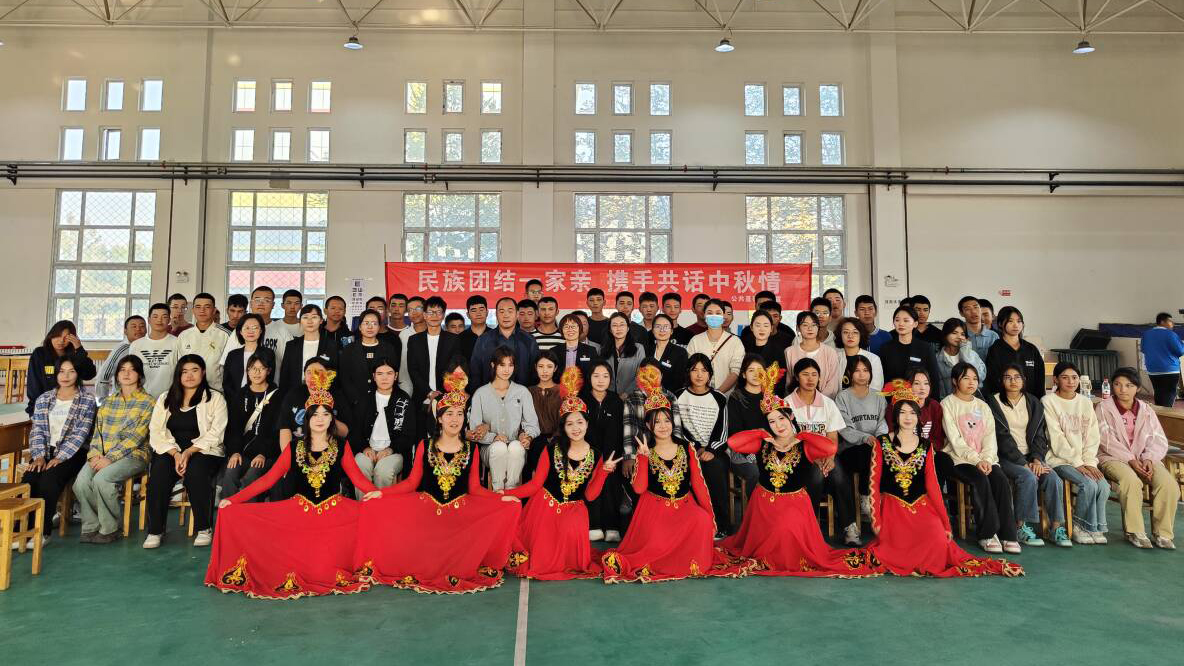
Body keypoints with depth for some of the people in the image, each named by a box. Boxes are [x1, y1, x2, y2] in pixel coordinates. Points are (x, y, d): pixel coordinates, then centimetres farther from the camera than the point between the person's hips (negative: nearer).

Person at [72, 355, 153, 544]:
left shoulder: (147, 402, 1)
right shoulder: (108, 401, 20)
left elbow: (136, 437, -8)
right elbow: (97, 431, 14)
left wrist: (110, 458, -16)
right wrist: (94, 455, -4)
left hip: (132, 455, -5)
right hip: (102, 455, 5)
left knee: (101, 478, -30)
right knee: (80, 482, -22)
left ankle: (110, 529, -12)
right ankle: (91, 527, -5)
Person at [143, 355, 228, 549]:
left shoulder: (215, 398, 6)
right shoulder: (165, 398, 17)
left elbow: (215, 434, -4)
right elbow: (156, 432, 5)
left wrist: (190, 452, -19)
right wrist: (175, 453, -11)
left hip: (203, 452, -3)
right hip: (170, 451, 3)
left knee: (195, 470, -33)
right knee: (159, 470, -29)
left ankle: (204, 528, -19)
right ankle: (155, 530, -18)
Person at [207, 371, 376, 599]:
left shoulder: (341, 447, 4)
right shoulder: (294, 448, 7)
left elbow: (357, 477, -2)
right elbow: (268, 479, 4)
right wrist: (233, 499, -4)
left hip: (335, 512, -1)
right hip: (298, 512, 2)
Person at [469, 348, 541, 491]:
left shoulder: (522, 392, 11)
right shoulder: (481, 393, 7)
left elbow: (532, 423, 5)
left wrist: (528, 436, -18)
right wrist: (493, 437, -18)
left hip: (516, 450, 1)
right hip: (490, 448, 0)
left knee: (516, 446, -33)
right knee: (499, 446, -34)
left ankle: (512, 488, -23)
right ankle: (497, 488, -20)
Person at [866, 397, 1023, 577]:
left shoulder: (925, 446, 10)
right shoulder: (882, 443, 1)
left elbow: (932, 485, 8)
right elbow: (874, 483, -1)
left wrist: (945, 522, 2)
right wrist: (876, 520, -8)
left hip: (922, 506, 3)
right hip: (892, 508, -3)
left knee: (938, 544, -23)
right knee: (899, 552, -24)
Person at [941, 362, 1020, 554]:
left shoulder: (982, 406, 19)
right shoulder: (947, 404, 2)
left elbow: (990, 436, 7)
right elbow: (955, 439, -7)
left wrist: (986, 459, -11)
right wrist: (976, 460, -17)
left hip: (985, 458, 5)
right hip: (960, 459, -4)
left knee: (1002, 480, -23)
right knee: (981, 480, -30)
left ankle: (1007, 534, -17)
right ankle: (987, 534, -22)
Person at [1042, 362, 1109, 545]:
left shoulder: (1086, 402, 13)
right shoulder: (1048, 401, -4)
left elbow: (1093, 436, 7)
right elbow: (1056, 438, -9)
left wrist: (1089, 462, -6)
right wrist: (1077, 463, -14)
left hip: (1084, 459, 5)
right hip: (1060, 458, -5)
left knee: (1104, 487, -19)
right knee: (1089, 484, -25)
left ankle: (1094, 528, 0)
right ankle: (1081, 527, -4)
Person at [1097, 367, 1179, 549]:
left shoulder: (1146, 410, 14)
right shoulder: (1104, 407, 2)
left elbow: (1159, 440, 6)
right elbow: (1107, 440, -7)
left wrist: (1149, 459, -14)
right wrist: (1130, 460, -17)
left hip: (1144, 458, 4)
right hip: (1113, 458, -4)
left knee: (1169, 484, -24)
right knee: (1131, 481, -34)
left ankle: (1163, 533, -9)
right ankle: (1135, 532, -20)